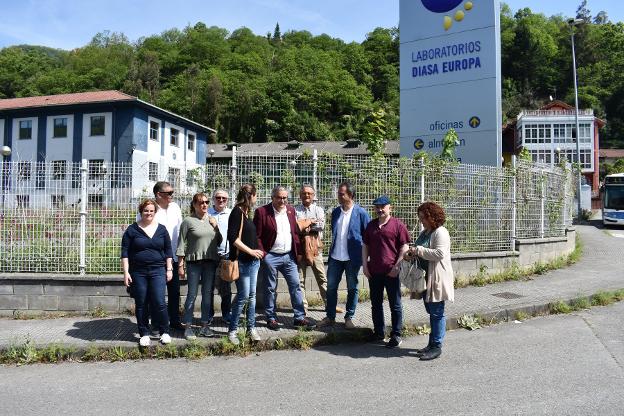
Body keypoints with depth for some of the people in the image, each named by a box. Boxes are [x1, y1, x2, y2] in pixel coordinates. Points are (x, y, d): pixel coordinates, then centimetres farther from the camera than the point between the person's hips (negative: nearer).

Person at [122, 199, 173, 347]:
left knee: (159, 303, -7)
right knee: (140, 304, 6)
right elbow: (125, 252, 1)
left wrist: (169, 269, 5)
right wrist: (126, 272, -5)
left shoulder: (161, 229, 7)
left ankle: (165, 332, 9)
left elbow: (168, 251, 11)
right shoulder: (132, 230, 2)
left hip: (158, 271, 0)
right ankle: (144, 334, 19)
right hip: (138, 272, 0)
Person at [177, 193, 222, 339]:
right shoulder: (188, 221, -2)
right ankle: (188, 327, 9)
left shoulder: (212, 220, 11)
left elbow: (219, 242, 13)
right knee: (192, 294, -1)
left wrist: (216, 227, -1)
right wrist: (180, 264, -5)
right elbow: (181, 244, -2)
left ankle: (205, 325, 18)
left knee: (208, 293, 8)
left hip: (211, 261, 4)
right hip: (194, 261, -4)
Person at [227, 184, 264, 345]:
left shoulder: (246, 212, 14)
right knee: (243, 296, -5)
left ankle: (251, 328, 18)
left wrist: (257, 251, 12)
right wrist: (251, 251, -16)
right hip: (242, 261, -8)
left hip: (253, 261, 8)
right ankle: (232, 330, 8)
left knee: (252, 295, 10)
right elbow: (233, 238, -18)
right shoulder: (237, 212, -11)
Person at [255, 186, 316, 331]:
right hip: (271, 257, -4)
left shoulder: (291, 210, 8)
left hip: (289, 256, 5)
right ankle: (271, 318, 20)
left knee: (296, 286, 4)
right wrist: (262, 254, -12)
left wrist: (297, 251, 5)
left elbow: (295, 232, 13)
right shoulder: (262, 212, -8)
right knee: (270, 289, 7)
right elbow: (256, 236, -7)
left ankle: (300, 317, 13)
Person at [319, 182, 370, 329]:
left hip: (352, 257, -4)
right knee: (331, 287, 7)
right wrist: (331, 250, 10)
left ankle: (349, 317, 22)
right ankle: (330, 316, 20)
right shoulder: (335, 212, 7)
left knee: (352, 288, 8)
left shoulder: (360, 213, -8)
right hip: (335, 256, 4)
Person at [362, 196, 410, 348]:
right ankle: (378, 332, 27)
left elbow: (405, 247, -7)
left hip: (391, 272, -5)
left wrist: (397, 266, -12)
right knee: (375, 303, 14)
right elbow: (365, 246, 14)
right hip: (374, 271, 5)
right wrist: (365, 265, 5)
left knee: (395, 304, 4)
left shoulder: (398, 225, -5)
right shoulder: (371, 225, 10)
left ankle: (396, 336, 13)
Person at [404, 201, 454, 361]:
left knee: (437, 312, 0)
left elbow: (440, 253, -25)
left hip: (437, 279, -9)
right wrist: (412, 255, 3)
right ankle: (432, 344, 25)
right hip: (426, 278, 9)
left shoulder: (441, 232, -14)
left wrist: (418, 250, -21)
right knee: (431, 311, 15)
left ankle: (436, 346, 9)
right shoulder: (425, 233, 14)